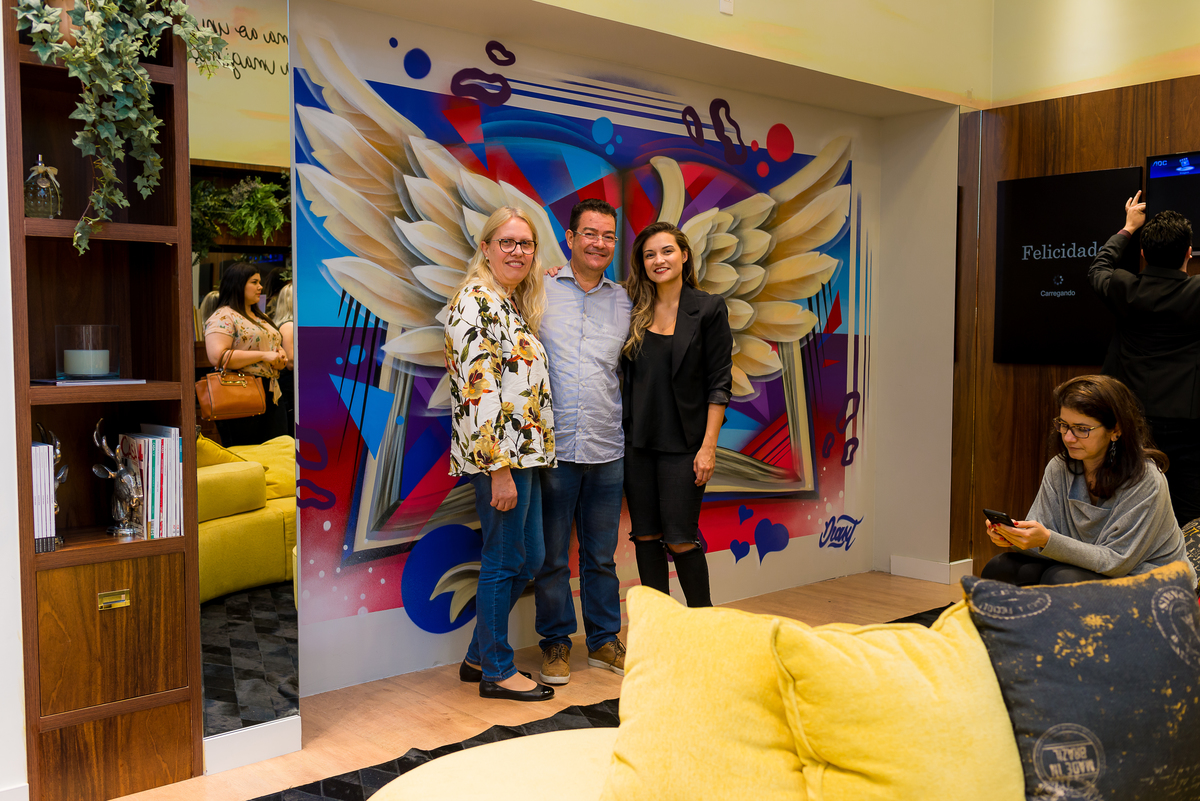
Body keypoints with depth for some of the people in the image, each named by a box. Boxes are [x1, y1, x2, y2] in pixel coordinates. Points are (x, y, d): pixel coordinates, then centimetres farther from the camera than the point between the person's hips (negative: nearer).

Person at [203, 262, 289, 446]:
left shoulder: (260, 318, 21)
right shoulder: (223, 317, -7)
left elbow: (273, 345, 32)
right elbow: (218, 357, -19)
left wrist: (280, 355, 7)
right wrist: (263, 356, -19)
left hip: (271, 396, 8)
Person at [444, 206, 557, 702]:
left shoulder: (513, 303, 15)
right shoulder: (476, 302, -14)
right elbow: (478, 390, -21)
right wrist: (500, 469, -22)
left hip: (524, 451, 10)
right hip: (497, 454, -10)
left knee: (530, 557, 14)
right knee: (504, 560, 1)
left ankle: (479, 656, 27)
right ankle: (496, 671, 16)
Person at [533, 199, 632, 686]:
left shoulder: (623, 300, 11)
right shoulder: (541, 290, 0)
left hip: (607, 446, 3)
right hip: (553, 445, -3)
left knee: (602, 554, 14)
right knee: (552, 555, 7)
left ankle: (604, 640, 28)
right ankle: (556, 642, 23)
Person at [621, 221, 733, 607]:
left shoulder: (708, 308, -3)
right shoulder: (633, 311, 6)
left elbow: (719, 382, -5)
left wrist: (708, 446, -12)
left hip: (683, 442, -4)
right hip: (638, 439, 4)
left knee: (681, 539, -2)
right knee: (645, 536, 8)